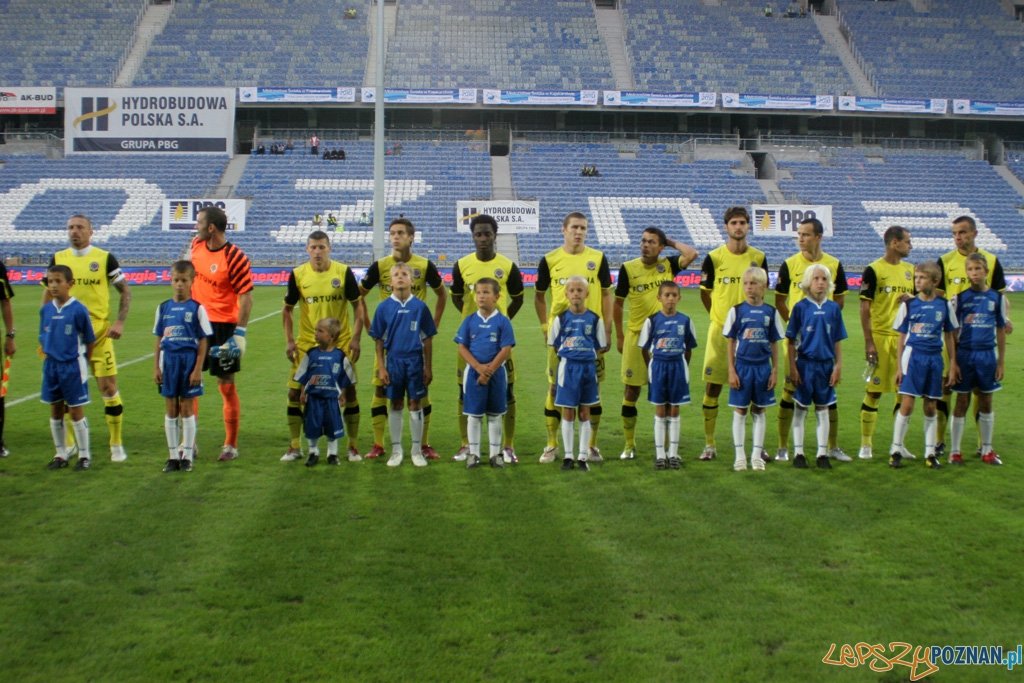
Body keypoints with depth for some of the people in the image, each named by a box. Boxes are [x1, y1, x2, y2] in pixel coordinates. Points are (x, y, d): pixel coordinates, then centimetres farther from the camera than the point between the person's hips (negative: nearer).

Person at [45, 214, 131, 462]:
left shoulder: (105, 258, -2)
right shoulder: (57, 259, 6)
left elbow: (125, 292, 2)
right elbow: (48, 294, 14)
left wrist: (119, 322, -9)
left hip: (99, 332, -3)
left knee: (108, 386, -3)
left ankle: (116, 444, 7)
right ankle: (69, 443, 20)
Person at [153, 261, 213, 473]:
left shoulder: (197, 308, -4)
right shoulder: (164, 308, 6)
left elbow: (203, 342, -4)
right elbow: (159, 340, 10)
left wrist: (198, 369, -10)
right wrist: (156, 367, 5)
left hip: (189, 361, -3)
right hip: (168, 362, 3)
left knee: (187, 410, 3)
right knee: (171, 411, 7)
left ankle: (187, 455, 12)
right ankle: (173, 455, 15)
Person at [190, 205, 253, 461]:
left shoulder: (235, 258, -17)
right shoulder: (196, 246, 5)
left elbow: (246, 297, -16)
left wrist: (240, 334, -20)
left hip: (223, 326, -7)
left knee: (226, 385, 2)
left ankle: (231, 445, 13)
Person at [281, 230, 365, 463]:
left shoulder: (343, 272, -5)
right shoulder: (298, 274, -2)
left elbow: (358, 305, 0)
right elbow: (288, 309, 8)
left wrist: (356, 338, -7)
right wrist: (289, 341, -1)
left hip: (341, 344, -1)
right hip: (307, 345, 1)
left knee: (349, 392, 1)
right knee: (295, 392, 0)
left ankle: (353, 446, 15)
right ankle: (295, 447, 14)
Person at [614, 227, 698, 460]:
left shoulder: (668, 265, 2)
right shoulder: (628, 268, -1)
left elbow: (691, 254, -17)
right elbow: (618, 303, 5)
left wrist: (672, 242, -2)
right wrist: (619, 336, 4)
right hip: (636, 336, -1)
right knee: (631, 390, 2)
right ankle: (629, 445, 14)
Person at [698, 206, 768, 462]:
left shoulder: (759, 258, 4)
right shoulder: (714, 258, -1)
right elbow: (705, 293, 8)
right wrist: (721, 318, 6)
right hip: (720, 332, -1)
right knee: (712, 387, 0)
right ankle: (709, 444, 8)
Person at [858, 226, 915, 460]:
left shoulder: (910, 270, 13)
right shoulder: (874, 270, -5)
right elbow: (864, 307, -8)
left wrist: (913, 299, -5)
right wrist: (868, 341, -13)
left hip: (904, 336, 6)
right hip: (880, 337, -6)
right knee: (874, 391, -2)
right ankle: (865, 444, 7)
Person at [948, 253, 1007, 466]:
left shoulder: (997, 298, 2)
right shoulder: (959, 298, -2)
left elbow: (1001, 330, 7)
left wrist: (1001, 362, 4)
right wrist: (953, 363, -5)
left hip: (987, 355, 2)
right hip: (964, 354, -2)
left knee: (986, 403, 10)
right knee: (962, 402, 3)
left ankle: (987, 450, 20)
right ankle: (954, 451, 10)